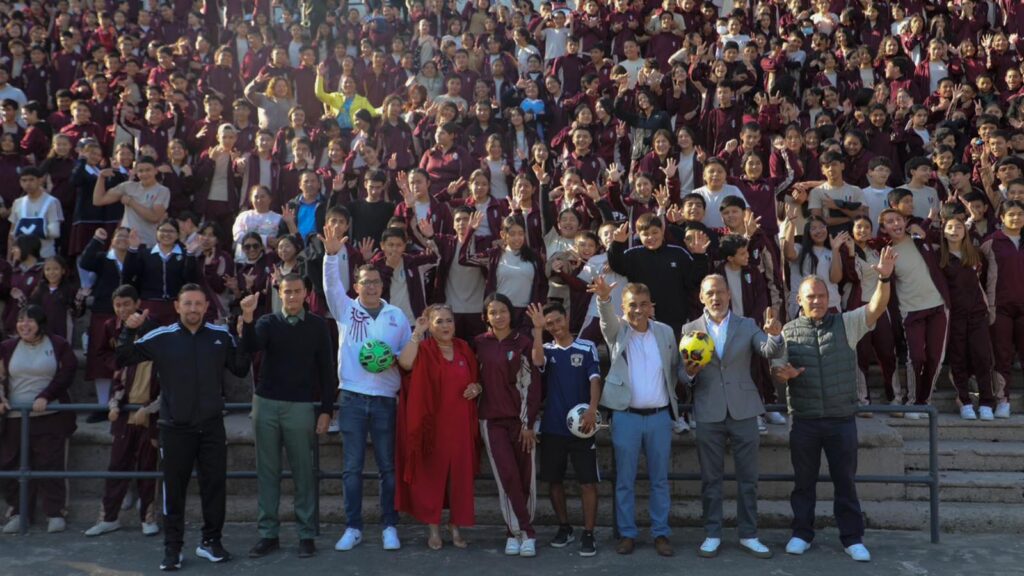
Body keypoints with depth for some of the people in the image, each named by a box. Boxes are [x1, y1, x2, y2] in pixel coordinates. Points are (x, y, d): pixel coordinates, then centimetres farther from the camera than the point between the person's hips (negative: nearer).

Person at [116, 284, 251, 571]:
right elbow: (122, 360, -3)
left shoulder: (222, 335, -1)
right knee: (174, 489, 7)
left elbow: (241, 370, 3)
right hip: (175, 428, -1)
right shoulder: (160, 338, -5)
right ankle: (172, 547, 19)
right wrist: (129, 330, -18)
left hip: (212, 426, 2)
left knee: (215, 486, 9)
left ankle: (211, 541, 25)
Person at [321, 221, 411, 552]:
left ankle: (390, 526, 15)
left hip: (385, 399, 0)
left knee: (388, 466, 5)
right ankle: (353, 528, 14)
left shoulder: (396, 315, 7)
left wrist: (391, 359, -11)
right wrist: (332, 254, -27)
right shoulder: (346, 309, 5)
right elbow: (331, 285, -12)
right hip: (353, 398, 0)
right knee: (352, 467, 5)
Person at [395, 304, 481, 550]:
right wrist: (417, 332, -23)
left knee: (460, 475, 6)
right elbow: (405, 363, -26)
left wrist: (477, 387, -3)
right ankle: (434, 529, 15)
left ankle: (456, 527, 19)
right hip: (432, 424, -3)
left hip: (460, 424, 3)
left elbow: (477, 379, 19)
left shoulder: (464, 349, 9)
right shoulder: (423, 349, -4)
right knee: (432, 474, 3)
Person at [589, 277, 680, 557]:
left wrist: (671, 400, 5)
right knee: (624, 480, 5)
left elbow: (674, 369, 15)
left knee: (660, 479, 9)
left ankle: (661, 533, 19)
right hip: (626, 416, -2)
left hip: (660, 416, 2)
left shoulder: (665, 332, 6)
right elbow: (607, 317, -22)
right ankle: (626, 533, 16)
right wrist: (604, 298, -43)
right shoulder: (617, 332, -1)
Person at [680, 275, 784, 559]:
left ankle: (748, 536, 16)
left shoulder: (747, 325, 4)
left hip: (743, 410, 1)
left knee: (748, 478, 6)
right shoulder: (690, 329, 4)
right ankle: (712, 535, 17)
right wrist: (689, 373, -20)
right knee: (710, 478, 7)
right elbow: (683, 374, 3)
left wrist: (775, 335, -30)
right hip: (708, 413, 0)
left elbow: (770, 352, -10)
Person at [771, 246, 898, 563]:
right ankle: (802, 533, 24)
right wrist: (781, 372, -20)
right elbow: (776, 367, 5)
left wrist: (884, 278, -30)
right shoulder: (788, 331, 3)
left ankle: (852, 538, 19)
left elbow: (876, 308, -12)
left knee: (845, 479, 8)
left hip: (842, 419, 0)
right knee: (804, 479, 11)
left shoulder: (847, 323, 2)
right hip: (804, 420, 0)